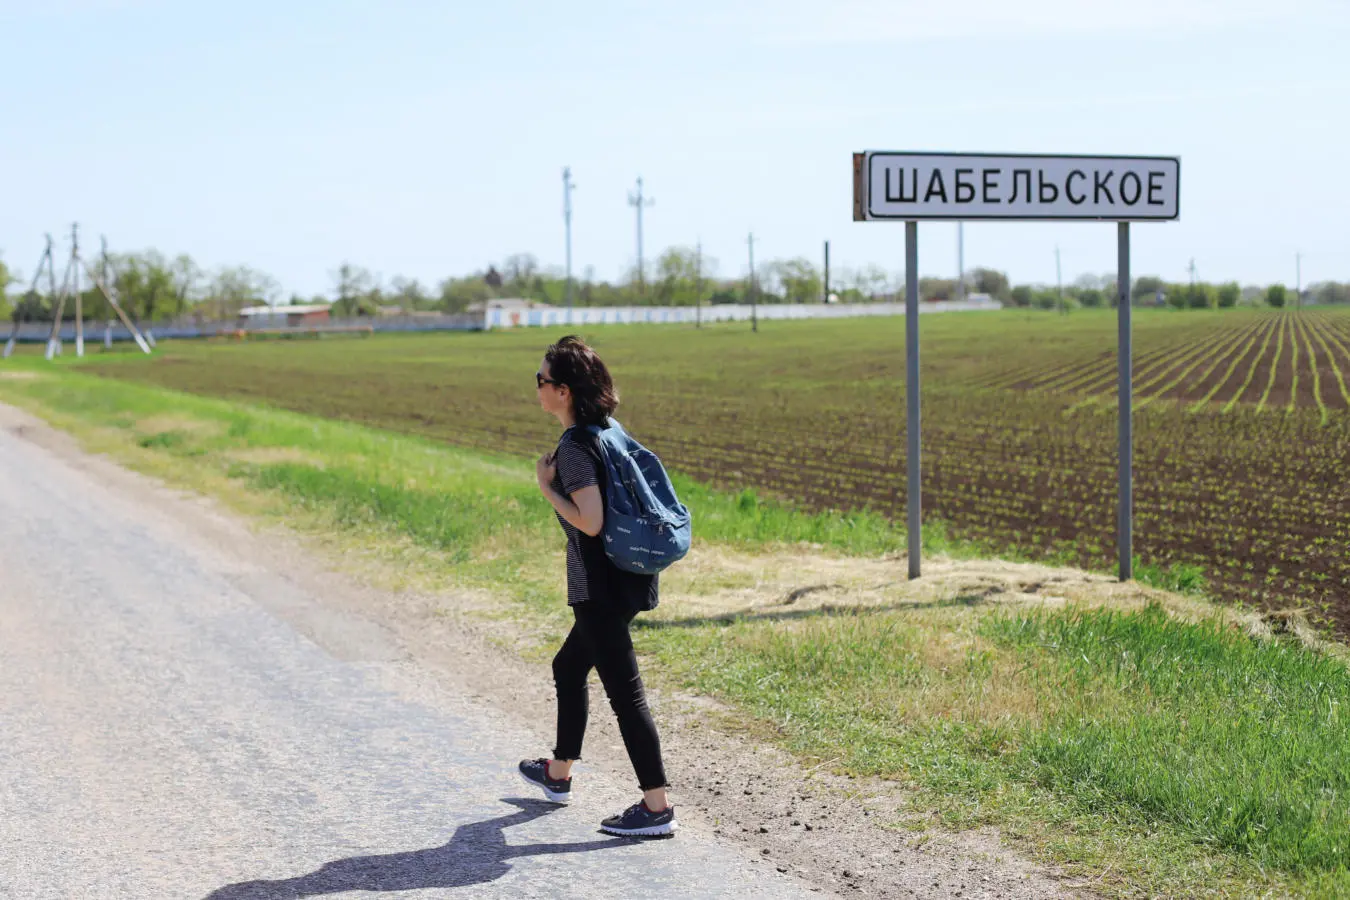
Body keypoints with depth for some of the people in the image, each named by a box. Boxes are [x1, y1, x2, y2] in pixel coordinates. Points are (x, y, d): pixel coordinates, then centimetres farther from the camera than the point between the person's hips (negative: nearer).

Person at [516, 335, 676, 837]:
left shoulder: (574, 448, -18)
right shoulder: (607, 432, 10)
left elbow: (591, 521, -24)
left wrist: (546, 487, -13)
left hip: (601, 585, -10)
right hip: (623, 580, 10)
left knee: (624, 691, -6)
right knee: (568, 668, 25)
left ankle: (657, 807, -4)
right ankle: (558, 774, 41)